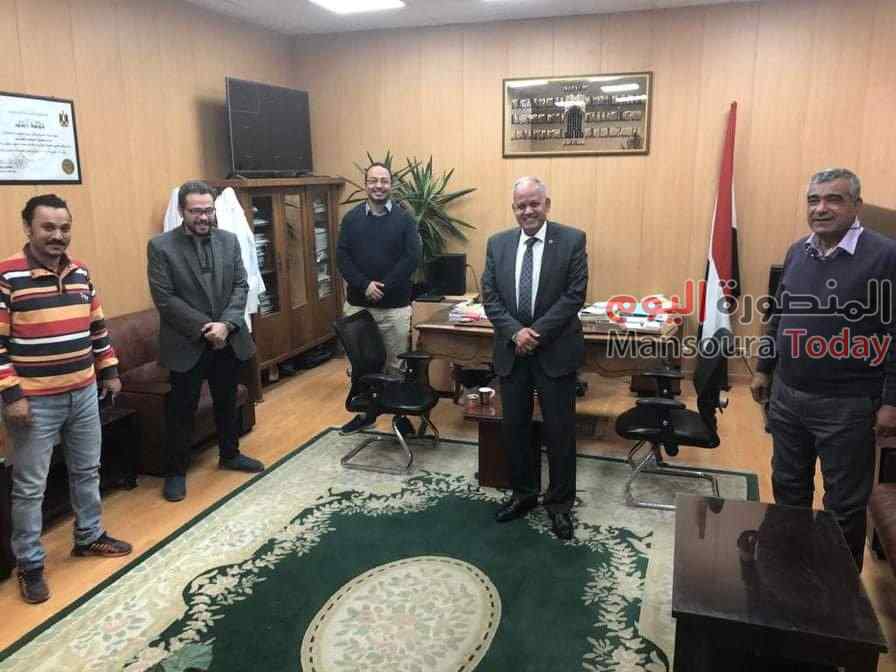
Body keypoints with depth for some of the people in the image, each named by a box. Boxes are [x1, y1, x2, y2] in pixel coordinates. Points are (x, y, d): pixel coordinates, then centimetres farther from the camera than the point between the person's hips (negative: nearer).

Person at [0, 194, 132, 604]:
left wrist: (110, 370, 14)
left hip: (84, 394, 6)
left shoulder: (80, 273, 6)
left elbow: (97, 326, 15)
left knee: (87, 471, 19)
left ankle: (89, 536, 37)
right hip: (35, 402, -6)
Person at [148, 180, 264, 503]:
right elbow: (164, 298, -13)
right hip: (187, 344, -4)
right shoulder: (161, 246, -9)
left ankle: (230, 454, 37)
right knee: (181, 410, 6)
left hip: (228, 340, 4)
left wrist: (226, 324, -14)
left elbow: (240, 286, 0)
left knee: (227, 402, 18)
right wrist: (204, 328, -17)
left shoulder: (229, 240, 4)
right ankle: (176, 471, 21)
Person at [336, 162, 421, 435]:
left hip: (395, 306, -2)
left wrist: (384, 287, -14)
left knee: (395, 364, 4)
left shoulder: (404, 218, 0)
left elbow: (412, 257, -7)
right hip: (357, 304, 2)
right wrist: (365, 285, -14)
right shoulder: (351, 218, 5)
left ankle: (400, 414, 18)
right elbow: (342, 258, 0)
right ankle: (365, 412, 25)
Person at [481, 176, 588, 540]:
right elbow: (490, 297, 1)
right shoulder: (498, 243, 5)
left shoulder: (572, 240, -5)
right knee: (513, 426, 13)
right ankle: (523, 493, 32)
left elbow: (574, 295, -11)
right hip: (511, 351, 4)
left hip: (556, 350, -3)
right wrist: (516, 332, -14)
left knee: (559, 429, 6)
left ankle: (560, 502, 23)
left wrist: (536, 332, -16)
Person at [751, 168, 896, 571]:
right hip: (787, 396, 6)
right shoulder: (798, 251, 6)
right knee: (788, 487, 20)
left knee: (844, 504, 10)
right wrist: (763, 369, 15)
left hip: (847, 405, -6)